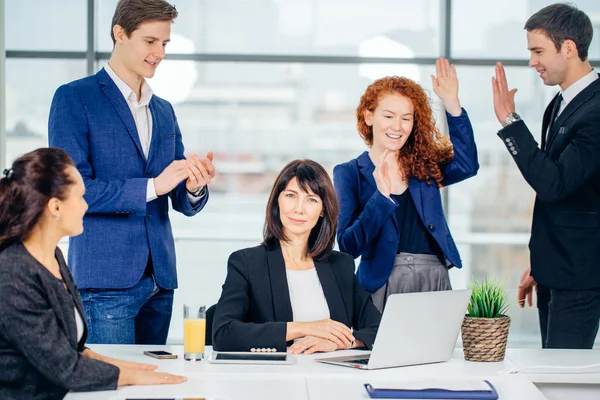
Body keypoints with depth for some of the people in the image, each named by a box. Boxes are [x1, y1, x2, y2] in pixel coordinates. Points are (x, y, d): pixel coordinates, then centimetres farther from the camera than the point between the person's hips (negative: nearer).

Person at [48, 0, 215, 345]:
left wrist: (195, 187, -7)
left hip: (159, 278, 6)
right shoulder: (75, 99, -2)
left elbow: (184, 204, 17)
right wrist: (151, 186, -19)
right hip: (106, 280, -6)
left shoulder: (164, 111, 18)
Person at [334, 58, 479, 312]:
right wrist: (382, 195, -20)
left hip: (435, 280, 3)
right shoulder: (349, 173, 3)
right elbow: (349, 246, -7)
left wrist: (451, 103, -12)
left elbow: (467, 165, -9)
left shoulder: (425, 166, 12)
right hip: (382, 283, -3)